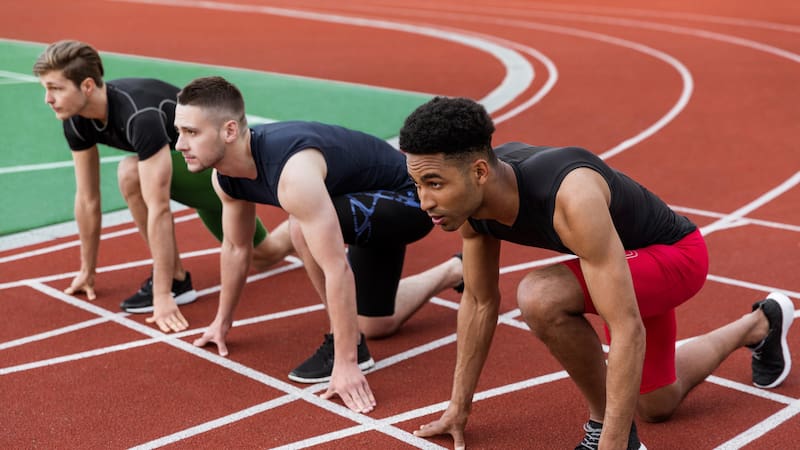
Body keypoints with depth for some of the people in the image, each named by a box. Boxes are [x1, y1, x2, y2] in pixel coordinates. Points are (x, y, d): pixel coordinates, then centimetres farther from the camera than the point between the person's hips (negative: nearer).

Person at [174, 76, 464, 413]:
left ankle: (351, 349, -15)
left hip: (409, 197, -9)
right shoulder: (225, 177, -12)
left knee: (304, 228, -35)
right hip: (374, 205, 9)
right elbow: (236, 248, 6)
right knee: (376, 326, 21)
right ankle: (456, 271, 45)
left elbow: (337, 269, -41)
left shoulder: (293, 172, -40)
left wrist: (346, 363, -39)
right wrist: (223, 321, 17)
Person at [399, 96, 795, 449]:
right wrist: (458, 408, 1)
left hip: (674, 253, -8)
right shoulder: (469, 193, -19)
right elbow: (480, 301, -3)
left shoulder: (571, 198, -42)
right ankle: (760, 324, 50)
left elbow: (628, 330, -41)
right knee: (657, 406, 26)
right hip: (632, 256, 8)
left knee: (539, 297, -36)